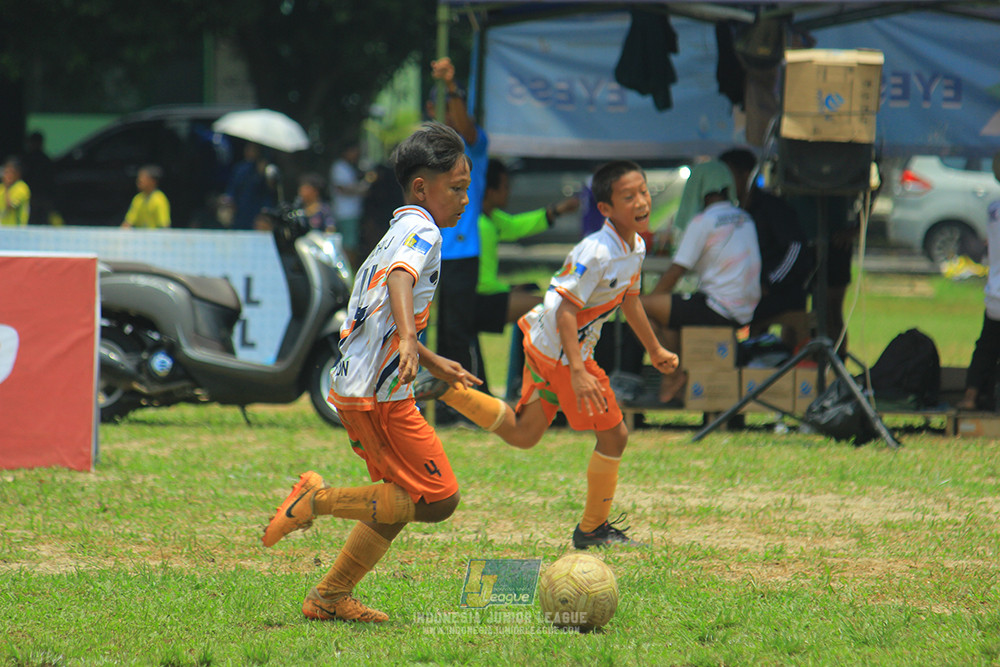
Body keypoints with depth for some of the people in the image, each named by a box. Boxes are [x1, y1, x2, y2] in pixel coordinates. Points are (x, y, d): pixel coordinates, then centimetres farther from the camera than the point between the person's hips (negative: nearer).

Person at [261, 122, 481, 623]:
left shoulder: (399, 231, 22)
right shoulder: (423, 231, -8)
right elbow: (401, 278, -31)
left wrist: (434, 364, 40)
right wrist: (409, 340, -47)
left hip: (356, 388, 10)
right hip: (379, 394, -10)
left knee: (403, 498, 18)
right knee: (439, 501, -9)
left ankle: (331, 596, 19)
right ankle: (319, 500, -8)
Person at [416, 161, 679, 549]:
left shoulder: (636, 247, 5)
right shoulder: (595, 254, -25)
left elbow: (629, 300, 22)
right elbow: (566, 309, -29)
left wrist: (655, 351, 32)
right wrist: (578, 372, -37)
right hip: (562, 352, -9)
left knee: (522, 435, 14)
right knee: (614, 436, 1)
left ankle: (448, 388, 10)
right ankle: (593, 529, 14)